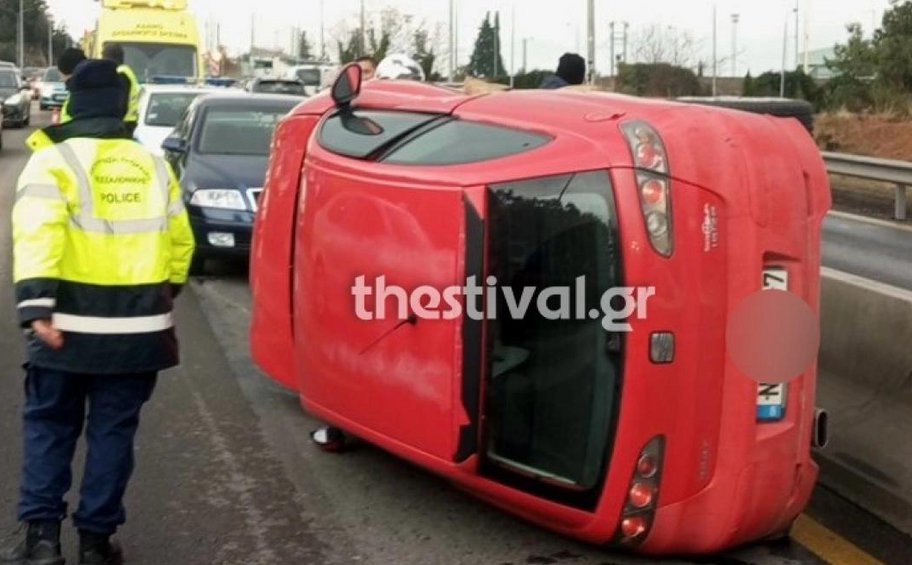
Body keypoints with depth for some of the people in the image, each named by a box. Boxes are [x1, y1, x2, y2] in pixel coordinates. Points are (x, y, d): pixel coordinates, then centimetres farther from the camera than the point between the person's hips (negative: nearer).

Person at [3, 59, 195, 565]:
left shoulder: (54, 160, -5)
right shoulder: (153, 167, 9)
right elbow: (180, 241, 14)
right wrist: (165, 294, 27)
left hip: (69, 324, -3)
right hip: (137, 328, 3)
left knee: (48, 428, 11)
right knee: (112, 432, 11)